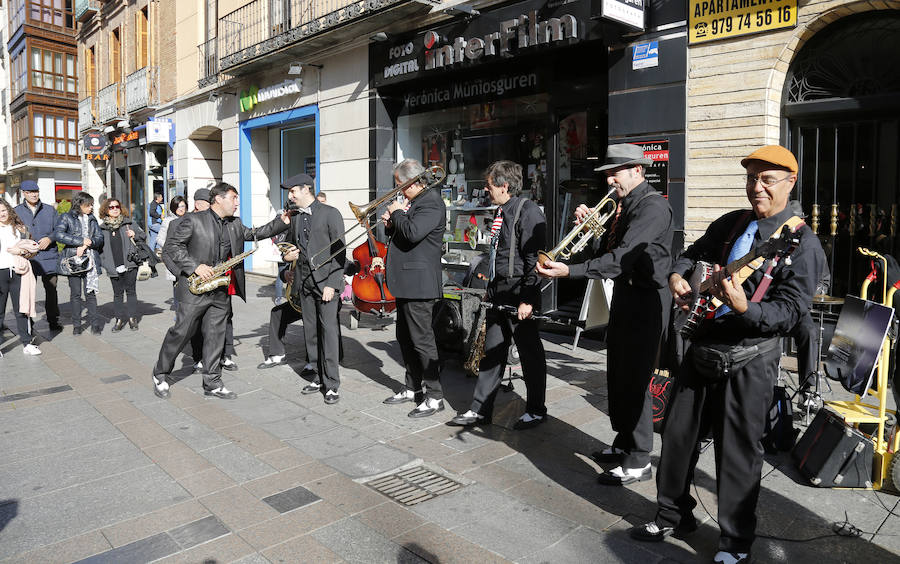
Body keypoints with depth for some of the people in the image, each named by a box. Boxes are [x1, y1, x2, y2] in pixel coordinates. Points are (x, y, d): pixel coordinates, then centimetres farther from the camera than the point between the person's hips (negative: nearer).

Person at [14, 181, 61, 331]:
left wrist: (50, 239, -9)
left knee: (51, 289, 5)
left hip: (49, 256, 1)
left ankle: (53, 320, 16)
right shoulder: (16, 211, 7)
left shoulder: (50, 210, 9)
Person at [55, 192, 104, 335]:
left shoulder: (92, 219, 15)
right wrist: (81, 241, -15)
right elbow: (58, 235, -12)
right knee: (76, 294, 2)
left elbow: (99, 237, 8)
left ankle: (94, 323, 4)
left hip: (90, 259, 2)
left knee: (91, 292, 0)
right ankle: (76, 325, 10)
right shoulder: (66, 217, 3)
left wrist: (87, 244, -11)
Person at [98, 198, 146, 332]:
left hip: (130, 264, -1)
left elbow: (143, 237, 11)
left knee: (131, 291, 4)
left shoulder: (128, 223, 5)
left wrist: (135, 235, -8)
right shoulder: (102, 228, 7)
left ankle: (132, 318, 13)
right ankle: (120, 319, 16)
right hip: (114, 267, 1)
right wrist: (104, 262, 2)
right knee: (117, 293, 7)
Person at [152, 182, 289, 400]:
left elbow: (255, 234, 20)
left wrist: (282, 222, 9)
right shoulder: (193, 220, -6)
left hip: (220, 291, 6)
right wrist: (195, 266, -17)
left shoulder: (235, 225, 13)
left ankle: (212, 383, 14)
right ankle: (160, 375, 20)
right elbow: (171, 246, -7)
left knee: (215, 336, 7)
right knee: (182, 331, 0)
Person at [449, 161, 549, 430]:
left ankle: (536, 410, 19)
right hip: (498, 293, 9)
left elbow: (533, 258, -18)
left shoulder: (528, 211, -13)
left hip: (520, 294, -9)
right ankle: (481, 410, 19)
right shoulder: (501, 213, 14)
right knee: (492, 352, 11)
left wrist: (527, 299, -21)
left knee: (530, 352, 4)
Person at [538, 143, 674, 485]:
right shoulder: (625, 206, 15)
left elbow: (624, 255, -29)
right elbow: (608, 251, 13)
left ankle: (638, 462, 7)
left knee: (634, 380, -5)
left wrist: (572, 271, -35)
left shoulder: (653, 206, -16)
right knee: (617, 376, 17)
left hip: (645, 300, -10)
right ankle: (624, 444, 33)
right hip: (624, 295, 10)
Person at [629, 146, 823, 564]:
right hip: (702, 347, 6)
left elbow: (790, 311, -14)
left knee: (738, 452, 4)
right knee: (679, 434, 14)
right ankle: (673, 516, 33)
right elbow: (692, 254, 21)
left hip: (749, 359, -6)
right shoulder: (730, 223, 9)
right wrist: (677, 276, -2)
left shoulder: (802, 242, -8)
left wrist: (744, 308, -32)